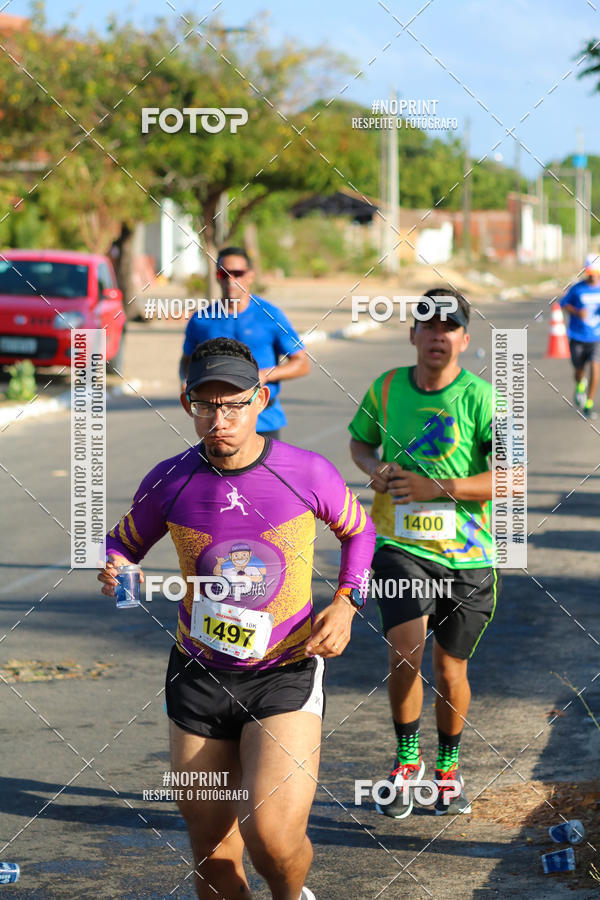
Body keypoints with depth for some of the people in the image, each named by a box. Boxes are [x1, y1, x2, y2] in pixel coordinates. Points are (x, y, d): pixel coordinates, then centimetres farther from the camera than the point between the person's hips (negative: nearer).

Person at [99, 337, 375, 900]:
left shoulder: (307, 473, -9)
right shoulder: (169, 482, -6)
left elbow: (358, 529, 11)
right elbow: (121, 542, 12)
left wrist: (345, 603, -3)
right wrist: (113, 569, -11)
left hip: (286, 672, -2)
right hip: (199, 676, 2)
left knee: (273, 836, -19)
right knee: (211, 850, 8)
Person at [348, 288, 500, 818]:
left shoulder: (481, 397, -10)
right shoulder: (387, 388, 2)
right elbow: (360, 441, 21)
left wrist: (434, 487, -21)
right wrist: (376, 468, -2)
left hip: (466, 556, -1)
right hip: (401, 545, 1)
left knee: (450, 669, 9)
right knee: (405, 651, -18)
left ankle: (448, 768, 34)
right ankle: (406, 758, 6)